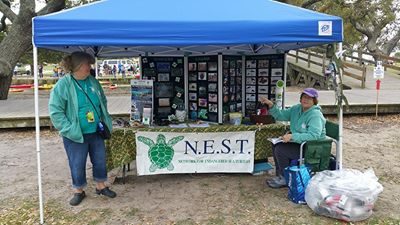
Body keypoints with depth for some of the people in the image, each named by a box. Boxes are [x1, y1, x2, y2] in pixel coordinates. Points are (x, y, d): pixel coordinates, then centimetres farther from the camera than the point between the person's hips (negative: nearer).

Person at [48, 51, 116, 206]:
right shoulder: (63, 85, -15)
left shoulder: (93, 82, 2)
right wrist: (70, 129, -19)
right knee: (77, 165, 9)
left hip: (96, 132, 5)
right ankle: (78, 191, 30)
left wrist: (105, 121, 7)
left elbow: (103, 102, 15)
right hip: (76, 135, -5)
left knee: (100, 161, 16)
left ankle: (101, 186, 36)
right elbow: (55, 111, -15)